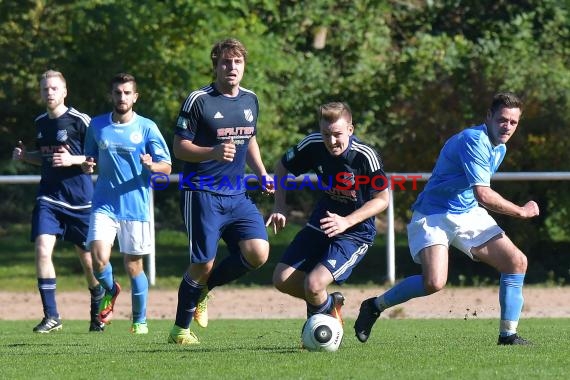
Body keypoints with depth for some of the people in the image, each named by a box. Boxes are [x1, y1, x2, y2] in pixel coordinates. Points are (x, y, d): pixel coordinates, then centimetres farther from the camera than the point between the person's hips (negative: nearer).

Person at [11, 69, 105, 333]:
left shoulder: (79, 121, -9)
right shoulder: (40, 123, 11)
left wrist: (73, 160, -20)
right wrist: (25, 156, 8)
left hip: (79, 198, -4)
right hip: (49, 196, 4)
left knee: (88, 259, 5)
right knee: (42, 250, -15)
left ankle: (97, 314, 29)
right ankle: (51, 316, -11)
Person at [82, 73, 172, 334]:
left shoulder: (146, 127, -1)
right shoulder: (97, 125, 7)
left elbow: (167, 167, 0)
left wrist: (151, 165, -22)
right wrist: (88, 166, -4)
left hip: (136, 206, -1)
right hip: (104, 204, 1)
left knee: (133, 266, 3)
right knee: (99, 258, -17)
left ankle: (139, 321, 21)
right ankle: (110, 290, 16)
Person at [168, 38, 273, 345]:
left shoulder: (250, 100, 12)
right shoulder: (198, 100, -7)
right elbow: (179, 148, -7)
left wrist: (261, 173, 12)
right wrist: (213, 153, -23)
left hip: (237, 196, 6)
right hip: (202, 194, -5)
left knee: (258, 253, -13)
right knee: (203, 264, -7)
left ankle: (203, 287, 12)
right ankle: (180, 330, 14)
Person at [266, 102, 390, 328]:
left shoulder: (365, 156, -24)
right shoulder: (313, 145, -11)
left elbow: (382, 199, -14)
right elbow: (283, 167, 8)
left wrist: (346, 222, -25)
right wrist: (280, 208, -3)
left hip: (356, 232, -6)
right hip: (321, 224, 6)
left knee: (314, 284, -23)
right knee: (282, 280, -1)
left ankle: (326, 314, 12)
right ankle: (330, 303, 25)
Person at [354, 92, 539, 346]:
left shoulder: (499, 149, 11)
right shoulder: (474, 141, -21)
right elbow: (483, 195, -27)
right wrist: (522, 212, -16)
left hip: (469, 215, 9)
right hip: (434, 217, -9)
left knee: (517, 261, -5)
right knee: (434, 282, -26)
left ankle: (508, 334, 2)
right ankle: (375, 306, -2)